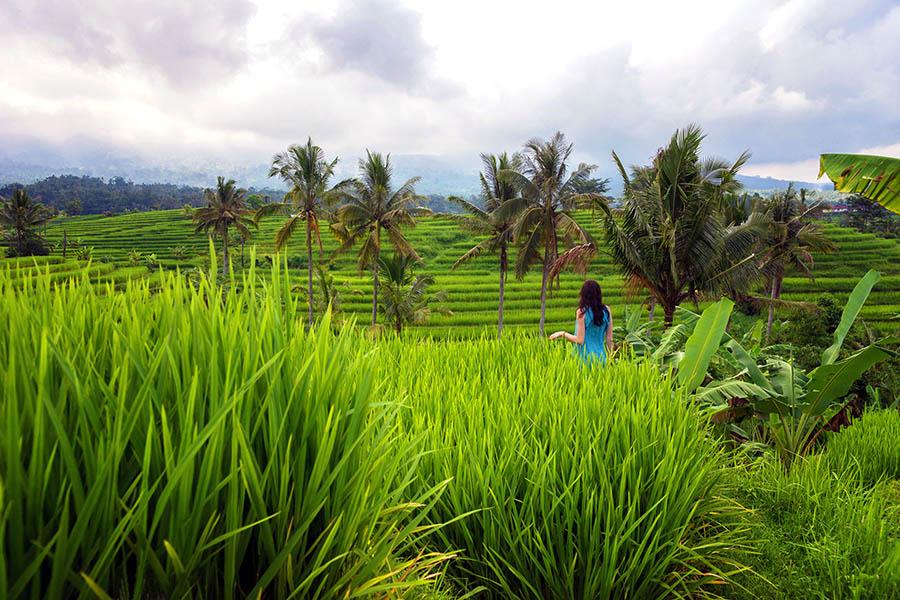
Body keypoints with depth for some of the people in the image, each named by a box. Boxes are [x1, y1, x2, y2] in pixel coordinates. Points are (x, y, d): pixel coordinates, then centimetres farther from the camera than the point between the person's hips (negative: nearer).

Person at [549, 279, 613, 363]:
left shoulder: (582, 312, -11)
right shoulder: (606, 310, 1)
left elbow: (580, 340, -12)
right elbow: (609, 339, 5)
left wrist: (563, 334, 1)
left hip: (585, 358, -4)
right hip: (601, 357, 4)